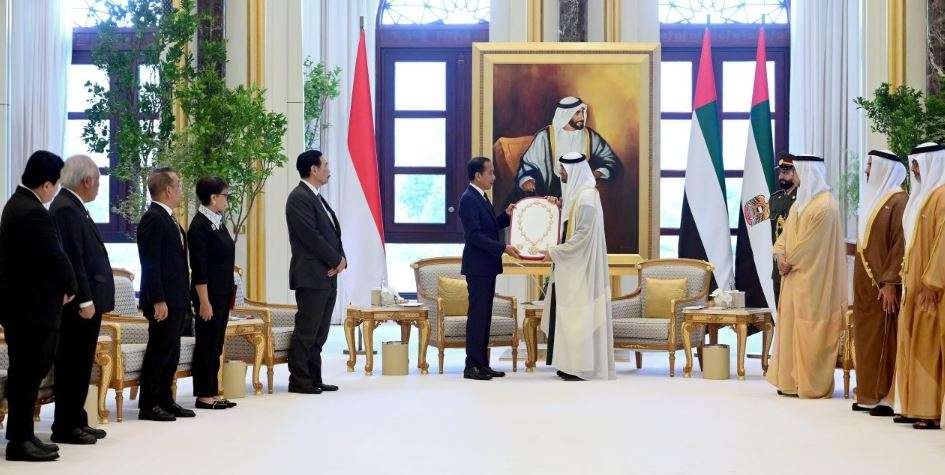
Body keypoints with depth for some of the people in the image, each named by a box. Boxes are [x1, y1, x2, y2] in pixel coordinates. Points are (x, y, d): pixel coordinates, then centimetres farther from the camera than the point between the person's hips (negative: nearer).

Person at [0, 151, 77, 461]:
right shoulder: (33, 213, -21)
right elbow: (56, 257, -19)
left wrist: (62, 285, 7)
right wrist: (70, 287, -2)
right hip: (31, 307, -10)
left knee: (26, 371, 14)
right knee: (27, 372, -3)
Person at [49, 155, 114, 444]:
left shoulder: (73, 207, 15)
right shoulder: (66, 209, -16)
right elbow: (72, 259, -21)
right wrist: (84, 300, -21)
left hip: (87, 302, 10)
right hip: (79, 304, -10)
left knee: (80, 365, 14)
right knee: (73, 365, -4)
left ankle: (76, 422, 20)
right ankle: (65, 428, 2)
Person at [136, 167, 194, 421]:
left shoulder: (168, 219, 16)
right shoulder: (153, 219, -14)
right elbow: (150, 265, -19)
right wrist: (158, 301, -22)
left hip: (176, 300, 10)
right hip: (163, 301, -10)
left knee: (171, 352, 13)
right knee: (159, 351, -4)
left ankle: (165, 400, 21)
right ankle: (148, 406, 3)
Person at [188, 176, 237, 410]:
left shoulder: (217, 222, 11)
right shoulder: (200, 226, -15)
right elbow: (199, 268, -17)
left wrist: (229, 291, 17)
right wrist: (204, 301, -19)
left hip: (222, 294, 9)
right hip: (209, 294, -8)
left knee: (215, 346, 12)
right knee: (206, 345, 0)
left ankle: (212, 392, 18)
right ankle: (204, 395, 7)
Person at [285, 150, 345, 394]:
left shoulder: (317, 198, 19)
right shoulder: (299, 198, -11)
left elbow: (333, 232, 17)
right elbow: (312, 237, -17)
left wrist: (341, 259, 0)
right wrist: (337, 260, -10)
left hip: (328, 276, 9)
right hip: (311, 276, -9)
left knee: (319, 333, 11)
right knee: (305, 330, -5)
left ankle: (314, 378, 16)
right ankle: (298, 380, 1)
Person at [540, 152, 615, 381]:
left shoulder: (586, 197, -17)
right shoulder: (576, 193, 13)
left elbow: (582, 235, -21)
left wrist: (555, 252, -18)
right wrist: (559, 207, 8)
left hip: (581, 268, -10)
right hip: (572, 267, 10)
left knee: (580, 315, -4)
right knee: (571, 315, 11)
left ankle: (582, 367, 2)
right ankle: (572, 364, 15)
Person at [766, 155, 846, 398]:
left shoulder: (825, 205, -14)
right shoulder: (801, 202, 15)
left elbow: (811, 244, -17)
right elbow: (787, 232, 15)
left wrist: (789, 262, -10)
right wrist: (780, 254, -2)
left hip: (812, 278, -9)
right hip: (794, 275, 9)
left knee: (809, 330, -4)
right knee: (790, 324, 10)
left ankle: (812, 385, 1)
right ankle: (792, 380, 16)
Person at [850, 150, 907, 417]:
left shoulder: (898, 200, -11)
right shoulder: (873, 198, 16)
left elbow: (900, 245, -16)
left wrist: (889, 282, -20)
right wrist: (860, 282, 16)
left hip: (883, 285, -9)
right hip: (865, 283, 9)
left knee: (884, 338, -6)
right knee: (867, 337, 9)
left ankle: (888, 397, -2)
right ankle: (869, 395, 13)